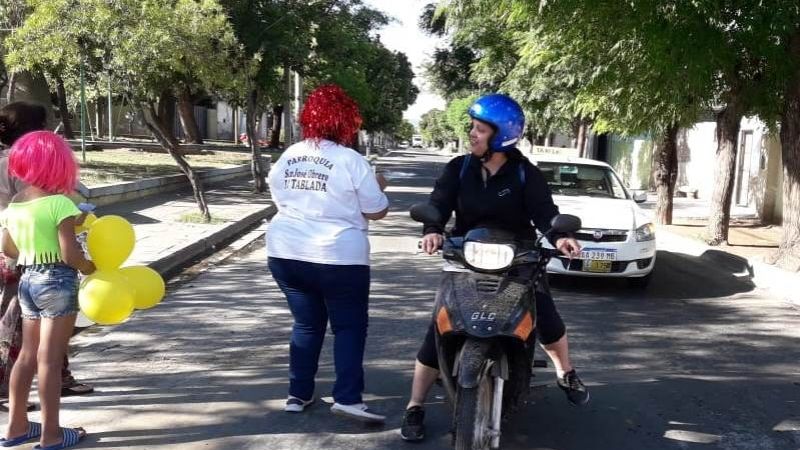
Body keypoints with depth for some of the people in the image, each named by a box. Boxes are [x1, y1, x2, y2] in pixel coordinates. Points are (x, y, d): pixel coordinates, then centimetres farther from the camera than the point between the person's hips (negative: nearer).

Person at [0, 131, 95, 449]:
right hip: (57, 282, -7)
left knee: (28, 354, 17)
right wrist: (88, 267, -2)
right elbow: (70, 254, -22)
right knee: (50, 358, -1)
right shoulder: (59, 203, -17)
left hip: (28, 280, 7)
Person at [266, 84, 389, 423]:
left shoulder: (287, 157, 5)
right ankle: (347, 397, -4)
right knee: (349, 326, 5)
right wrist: (379, 187, 13)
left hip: (286, 253, 5)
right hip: (338, 258, -5)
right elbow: (377, 212, -5)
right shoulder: (351, 161, -11)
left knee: (307, 323, 16)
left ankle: (298, 394, 18)